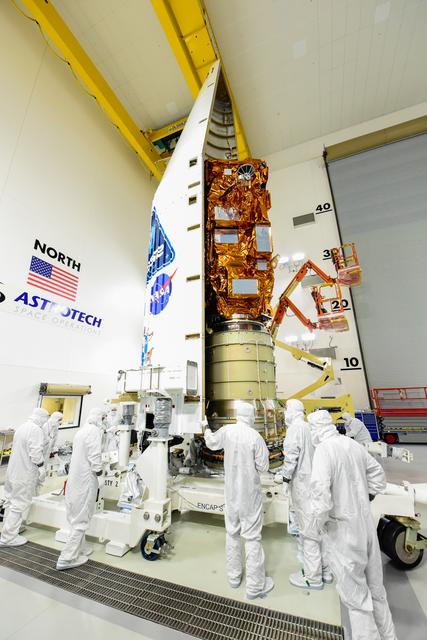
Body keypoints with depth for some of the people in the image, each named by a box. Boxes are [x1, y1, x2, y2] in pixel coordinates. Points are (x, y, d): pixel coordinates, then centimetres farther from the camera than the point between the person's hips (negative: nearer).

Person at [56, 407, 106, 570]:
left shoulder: (81, 430, 10)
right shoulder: (94, 430, -19)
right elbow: (95, 456, -22)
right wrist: (99, 475, -10)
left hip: (75, 477, 9)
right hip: (86, 479, -9)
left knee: (76, 515, 19)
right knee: (81, 519, 3)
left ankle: (79, 548, 33)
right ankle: (67, 558, 9)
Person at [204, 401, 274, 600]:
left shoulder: (226, 431, -12)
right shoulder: (255, 437, -23)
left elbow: (211, 443, 8)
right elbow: (263, 467, -14)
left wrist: (207, 432, 28)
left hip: (231, 491, 4)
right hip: (249, 493, -4)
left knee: (232, 533, 21)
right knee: (252, 537, 10)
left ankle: (234, 576, 39)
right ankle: (255, 586, 23)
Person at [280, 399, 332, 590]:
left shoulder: (295, 428, -16)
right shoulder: (310, 427, 5)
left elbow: (291, 455, -19)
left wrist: (286, 476, -5)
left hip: (302, 483, -8)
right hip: (316, 480, 8)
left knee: (308, 529, 5)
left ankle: (313, 577, 18)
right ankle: (324, 570, 33)